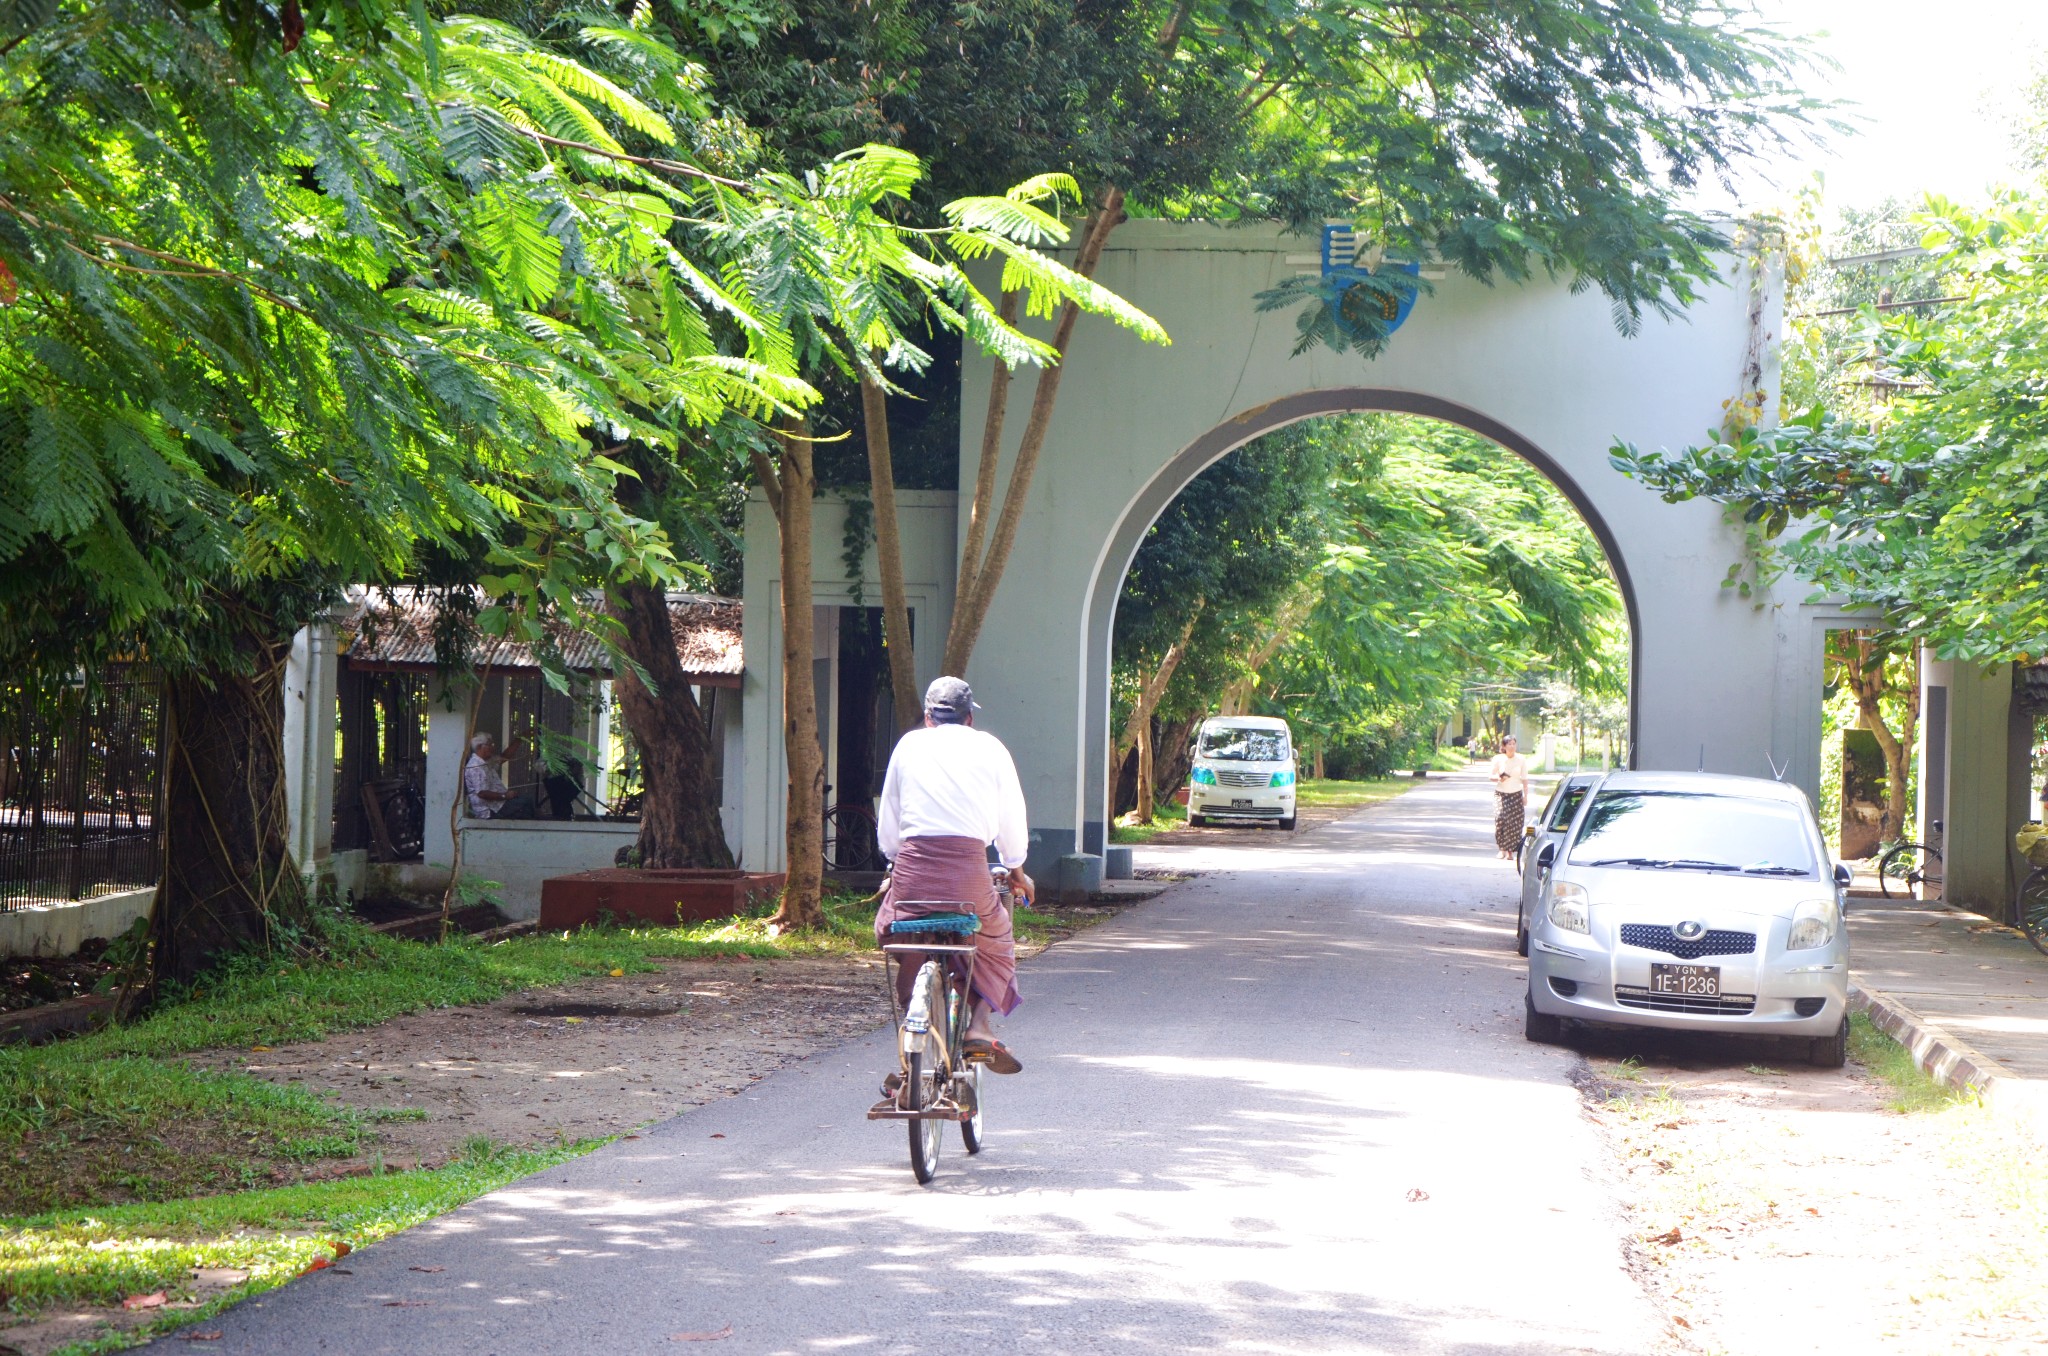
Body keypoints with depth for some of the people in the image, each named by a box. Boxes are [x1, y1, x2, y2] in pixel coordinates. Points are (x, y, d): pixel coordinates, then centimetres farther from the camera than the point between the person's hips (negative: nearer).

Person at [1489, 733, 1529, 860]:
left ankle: (1510, 852, 2)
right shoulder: (1498, 759, -3)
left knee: (1514, 822, -7)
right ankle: (1502, 849, -3)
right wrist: (1498, 778, -17)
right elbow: (1492, 776, 5)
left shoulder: (1521, 759, -1)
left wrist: (1526, 795, 0)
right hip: (1501, 793, -1)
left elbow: (1524, 778, 5)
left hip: (1516, 794, 1)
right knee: (1501, 818, -17)